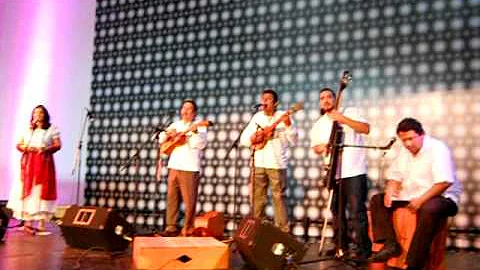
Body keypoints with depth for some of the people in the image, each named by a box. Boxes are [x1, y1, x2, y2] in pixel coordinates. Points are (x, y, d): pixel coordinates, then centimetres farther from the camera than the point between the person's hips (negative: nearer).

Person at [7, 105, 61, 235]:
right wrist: (26, 148, -8)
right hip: (28, 164, 3)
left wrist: (46, 149, -18)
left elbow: (58, 145, 0)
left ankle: (42, 225, -8)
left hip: (44, 164, -3)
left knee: (42, 192, -8)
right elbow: (18, 145, 13)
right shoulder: (27, 130, 16)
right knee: (27, 191, 0)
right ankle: (27, 222, 6)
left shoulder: (52, 129, 6)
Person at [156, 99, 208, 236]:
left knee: (189, 200, -5)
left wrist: (195, 132, -24)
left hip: (190, 168, -5)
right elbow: (161, 140, 20)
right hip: (174, 166, 5)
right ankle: (171, 227, 14)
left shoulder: (199, 126, 4)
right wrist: (168, 133, 0)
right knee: (172, 198, 6)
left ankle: (187, 229, 4)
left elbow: (201, 144, -9)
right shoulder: (175, 125, 20)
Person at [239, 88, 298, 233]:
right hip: (258, 164, 4)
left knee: (279, 197, -3)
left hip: (276, 164, -4)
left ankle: (283, 231, 3)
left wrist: (288, 125, -20)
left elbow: (293, 140, -5)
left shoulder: (283, 116, 2)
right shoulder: (257, 117, 13)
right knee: (257, 198, 9)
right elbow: (243, 138, 12)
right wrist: (252, 139, -9)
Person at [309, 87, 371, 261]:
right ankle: (341, 246, 24)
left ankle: (363, 249, 0)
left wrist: (342, 119, -16)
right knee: (337, 211, 11)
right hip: (334, 173, 5)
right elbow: (316, 148, 17)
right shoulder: (319, 124, 18)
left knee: (357, 211, -8)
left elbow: (366, 129, -10)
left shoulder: (350, 112, 4)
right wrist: (323, 146, -6)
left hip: (354, 171, -5)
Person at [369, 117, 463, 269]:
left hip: (441, 197, -8)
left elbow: (445, 182, -25)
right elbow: (395, 175, 12)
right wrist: (389, 192, -9)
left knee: (429, 209, -41)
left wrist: (422, 200, -29)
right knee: (377, 200, -2)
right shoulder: (405, 151, 10)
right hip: (411, 197, 8)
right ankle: (390, 244, -15)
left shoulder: (438, 149, -14)